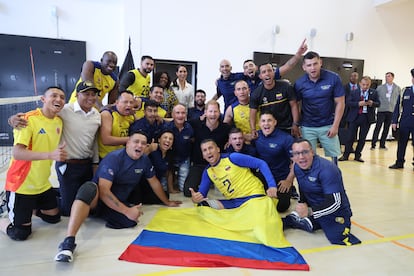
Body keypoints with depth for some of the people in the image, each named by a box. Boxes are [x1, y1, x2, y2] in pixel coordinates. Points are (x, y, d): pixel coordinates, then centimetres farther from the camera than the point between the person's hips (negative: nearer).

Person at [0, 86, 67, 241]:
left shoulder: (59, 121, 3)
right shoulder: (29, 119, -19)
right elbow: (17, 153, -30)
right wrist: (50, 155, -39)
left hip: (43, 184, 7)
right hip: (21, 186, -7)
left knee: (54, 217, 17)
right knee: (21, 233, 0)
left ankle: (31, 208, 38)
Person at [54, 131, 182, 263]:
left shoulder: (144, 160, -1)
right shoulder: (113, 158, -20)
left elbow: (154, 182, 14)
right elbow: (104, 191, -27)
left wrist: (167, 202, 20)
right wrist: (127, 210, -30)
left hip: (119, 202, 5)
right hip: (98, 197, -4)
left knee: (131, 220, -29)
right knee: (89, 188, -40)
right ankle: (68, 242, -46)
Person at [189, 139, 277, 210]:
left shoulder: (233, 157, -8)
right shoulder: (207, 172, 7)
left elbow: (261, 164, -9)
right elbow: (201, 194, 7)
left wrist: (272, 185, -19)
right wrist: (195, 198, -19)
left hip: (254, 196, -5)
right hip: (234, 203, 6)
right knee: (204, 203, -16)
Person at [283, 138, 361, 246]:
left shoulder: (327, 169, -27)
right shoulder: (297, 167, -4)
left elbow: (335, 202, -31)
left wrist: (309, 211, -41)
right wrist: (302, 206, 4)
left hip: (336, 212, -6)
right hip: (312, 207, 6)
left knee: (336, 236, -26)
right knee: (291, 220, -8)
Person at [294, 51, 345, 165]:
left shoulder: (333, 78, -11)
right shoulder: (299, 83, -7)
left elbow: (340, 103, -5)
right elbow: (296, 105, 3)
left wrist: (335, 125, -8)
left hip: (328, 125, 0)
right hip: (307, 127, 0)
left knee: (334, 155, 8)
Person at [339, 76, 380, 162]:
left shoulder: (374, 92, 6)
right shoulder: (353, 92, 3)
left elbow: (378, 103, 5)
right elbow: (348, 102, -6)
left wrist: (372, 103, -17)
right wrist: (358, 103, -20)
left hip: (367, 118, 2)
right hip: (354, 117, -1)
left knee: (362, 138, 7)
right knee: (350, 137, 1)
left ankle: (357, 156, 19)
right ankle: (345, 155, 10)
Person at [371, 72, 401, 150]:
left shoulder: (398, 88, 8)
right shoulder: (380, 88, 6)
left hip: (391, 111, 2)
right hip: (381, 110, -2)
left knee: (386, 128, 6)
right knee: (378, 127, -5)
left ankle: (382, 144, 14)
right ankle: (373, 144, -2)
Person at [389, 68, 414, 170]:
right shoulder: (405, 91, 4)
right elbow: (398, 107, 4)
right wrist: (394, 121, -1)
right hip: (404, 123, 1)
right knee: (401, 143, 9)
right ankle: (399, 162, 19)